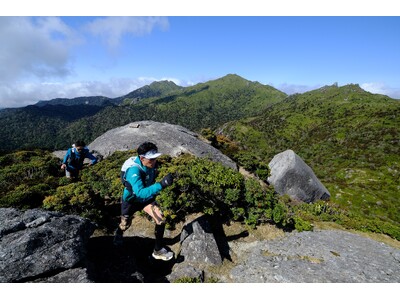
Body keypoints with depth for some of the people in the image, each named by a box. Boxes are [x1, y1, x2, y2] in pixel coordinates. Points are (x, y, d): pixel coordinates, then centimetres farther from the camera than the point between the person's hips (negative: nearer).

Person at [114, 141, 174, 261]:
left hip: (146, 197, 4)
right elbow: (140, 193, -51)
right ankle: (119, 234, 61)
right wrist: (161, 184, -61)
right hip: (131, 200, -4)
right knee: (125, 224, 22)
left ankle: (158, 251, 11)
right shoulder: (133, 170, -40)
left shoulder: (152, 164, -20)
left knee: (161, 220, -11)